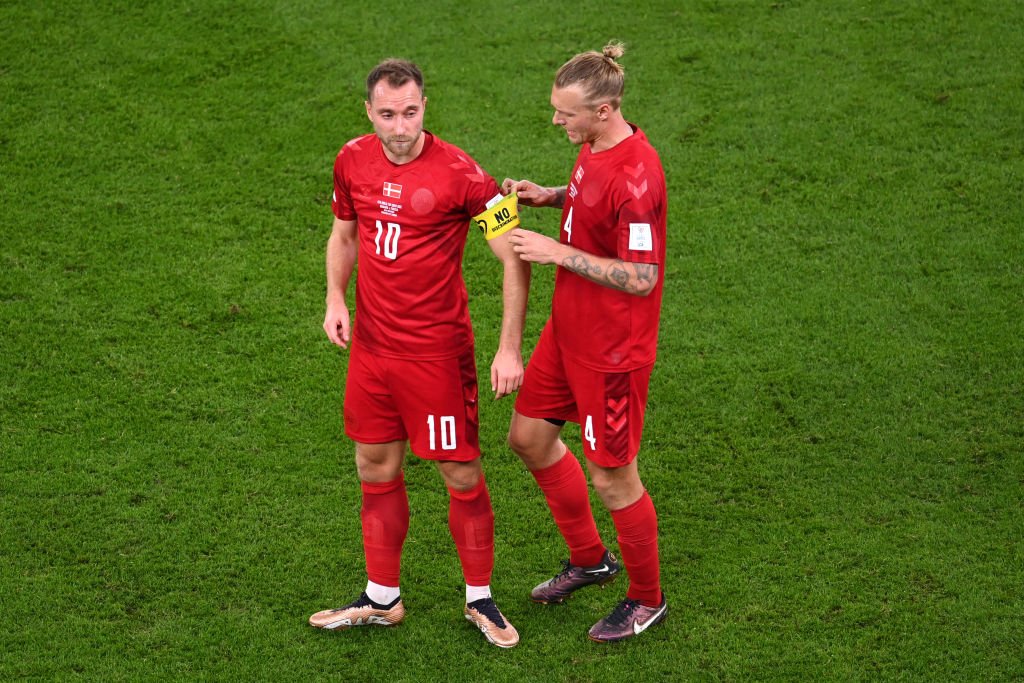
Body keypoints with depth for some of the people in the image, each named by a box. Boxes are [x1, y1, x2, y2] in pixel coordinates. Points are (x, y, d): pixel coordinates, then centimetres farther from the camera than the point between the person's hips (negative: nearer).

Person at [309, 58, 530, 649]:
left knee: (462, 474, 3)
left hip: (437, 351, -5)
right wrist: (336, 299, 0)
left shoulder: (458, 173, -17)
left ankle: (480, 599, 22)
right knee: (376, 469, 15)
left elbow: (514, 257, -15)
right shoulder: (354, 161, 0)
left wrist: (510, 349, -19)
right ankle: (382, 599, 30)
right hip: (371, 345, 5)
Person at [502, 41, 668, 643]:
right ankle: (590, 559, 39)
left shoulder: (635, 176, -28)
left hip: (612, 352, -10)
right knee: (529, 435, 20)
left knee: (611, 477, 4)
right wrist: (549, 196, 2)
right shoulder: (594, 148, 1)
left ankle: (648, 599, 27)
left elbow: (641, 278, -28)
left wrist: (559, 252, -26)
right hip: (569, 331, 10)